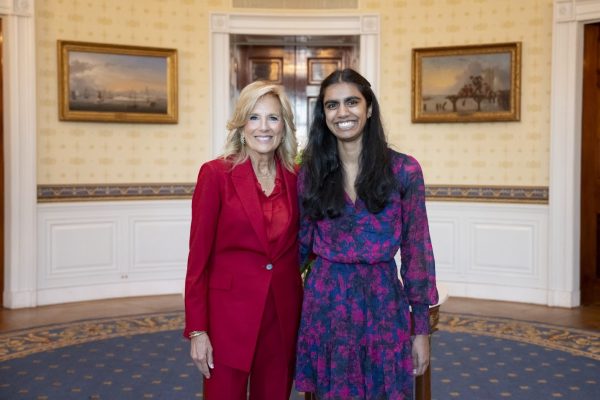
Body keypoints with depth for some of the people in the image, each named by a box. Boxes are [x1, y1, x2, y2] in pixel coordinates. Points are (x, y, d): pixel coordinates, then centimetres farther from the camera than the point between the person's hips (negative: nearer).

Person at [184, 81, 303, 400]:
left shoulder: (295, 178, 3)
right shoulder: (216, 173, -8)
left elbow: (294, 248, 11)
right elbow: (198, 254, -8)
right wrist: (196, 329, -11)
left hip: (283, 315, 4)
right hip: (229, 312, -4)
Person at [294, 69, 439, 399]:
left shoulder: (403, 170, -5)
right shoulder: (311, 171, 2)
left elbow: (416, 249, -2)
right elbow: (302, 243, 9)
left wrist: (421, 328, -2)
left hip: (383, 302, -1)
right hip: (325, 303, 1)